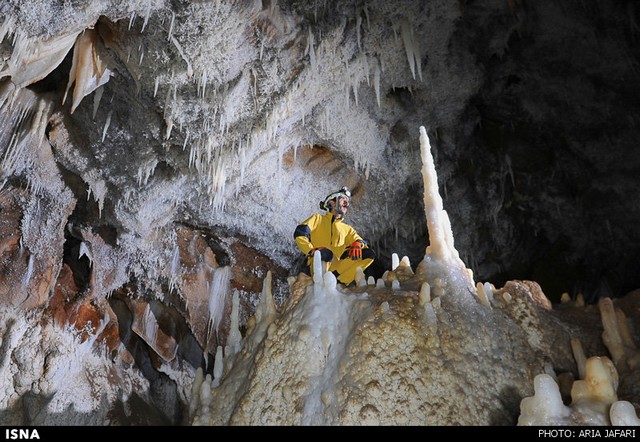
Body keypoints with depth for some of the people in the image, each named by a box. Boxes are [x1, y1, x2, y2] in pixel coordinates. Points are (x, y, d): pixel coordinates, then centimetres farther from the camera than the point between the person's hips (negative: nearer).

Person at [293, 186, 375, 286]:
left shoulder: (347, 229, 29)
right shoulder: (318, 218, 19)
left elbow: (359, 240, 14)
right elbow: (299, 234, 4)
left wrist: (357, 244, -11)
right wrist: (312, 250, -13)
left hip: (338, 266, 4)